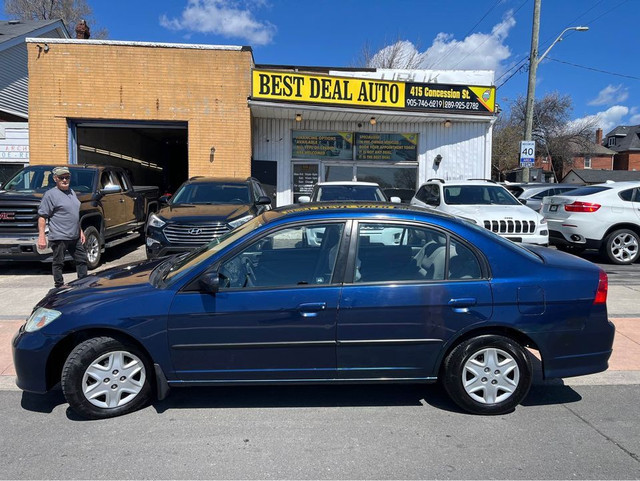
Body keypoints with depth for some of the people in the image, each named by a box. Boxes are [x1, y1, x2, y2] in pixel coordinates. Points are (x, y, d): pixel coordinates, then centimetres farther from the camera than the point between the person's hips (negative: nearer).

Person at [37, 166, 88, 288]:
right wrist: (41, 237, -19)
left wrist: (80, 231, 21)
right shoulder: (50, 194, -8)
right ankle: (59, 287, 13)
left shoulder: (72, 192, 15)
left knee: (82, 260, 11)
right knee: (58, 263, 3)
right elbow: (42, 217, -12)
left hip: (75, 237, 7)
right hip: (59, 237, -7)